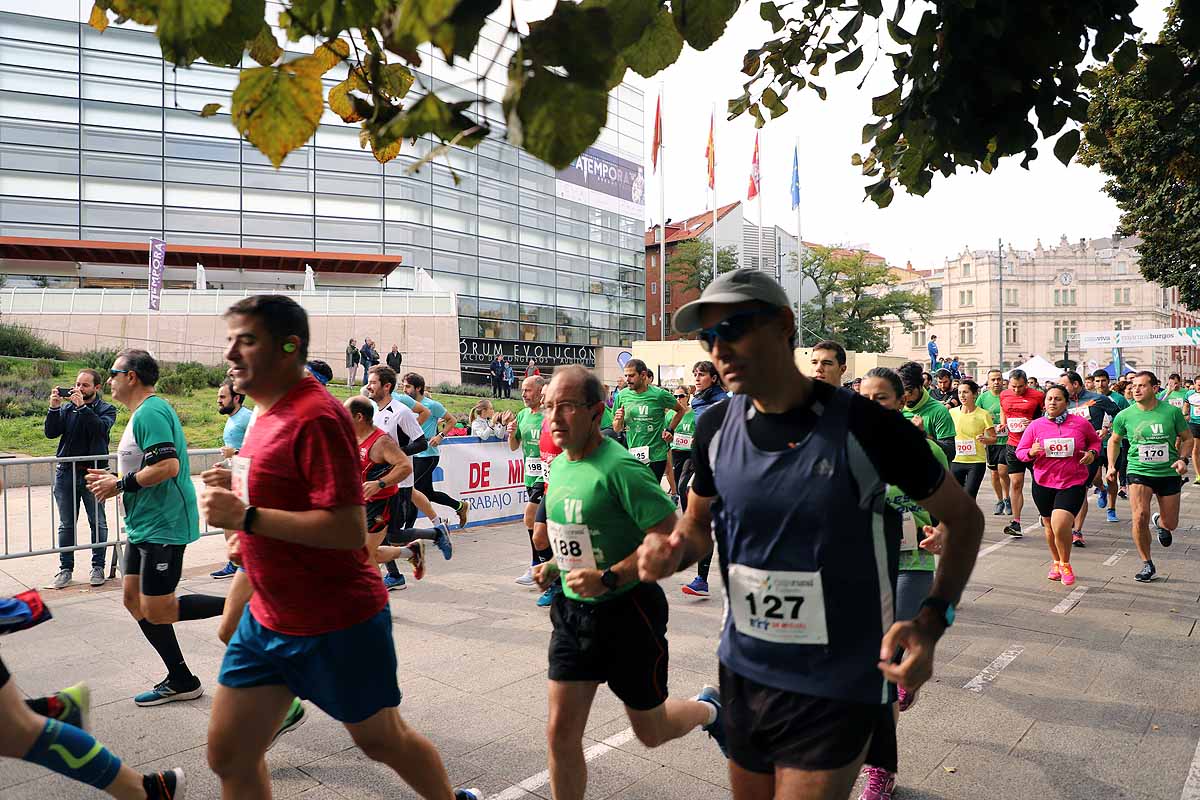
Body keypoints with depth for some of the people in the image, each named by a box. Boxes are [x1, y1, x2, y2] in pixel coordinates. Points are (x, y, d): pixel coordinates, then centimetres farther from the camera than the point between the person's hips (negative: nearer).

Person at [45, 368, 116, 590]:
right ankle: (65, 569, 16)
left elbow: (101, 428, -18)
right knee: (66, 524, 8)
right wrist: (54, 407, -12)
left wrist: (82, 407, -23)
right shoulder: (66, 408, 9)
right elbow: (50, 432, -1)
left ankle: (98, 567, 13)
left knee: (98, 522, 4)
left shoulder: (106, 409, 2)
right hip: (66, 472, 3)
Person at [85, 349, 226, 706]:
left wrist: (120, 485, -16)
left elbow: (167, 466, -27)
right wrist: (115, 478, 13)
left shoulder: (150, 412, -16)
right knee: (134, 600, 12)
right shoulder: (143, 413, 18)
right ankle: (181, 681, 18)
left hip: (163, 526, -11)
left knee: (156, 612, -8)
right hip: (144, 525, 11)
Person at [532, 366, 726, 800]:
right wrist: (555, 566, 4)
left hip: (627, 611, -6)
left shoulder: (619, 467, -22)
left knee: (650, 732, 14)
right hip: (573, 609, 7)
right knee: (561, 732, 5)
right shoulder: (559, 464, 4)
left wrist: (610, 579, -27)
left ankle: (707, 709, 45)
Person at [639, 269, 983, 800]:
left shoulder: (863, 426, -17)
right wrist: (673, 550, -13)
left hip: (841, 684, -4)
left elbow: (963, 517, -4)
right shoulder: (715, 428, -5)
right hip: (743, 672, 5)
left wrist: (932, 620, -19)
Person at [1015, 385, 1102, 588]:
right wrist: (1031, 452, -18)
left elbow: (1095, 441, 16)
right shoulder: (1035, 425, 0)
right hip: (1044, 483, 3)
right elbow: (1020, 451, 4)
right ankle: (1056, 562, 40)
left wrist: (1092, 453, -4)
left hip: (1073, 482, -3)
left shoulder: (1081, 423, -2)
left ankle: (1065, 563, 9)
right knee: (1050, 526, 16)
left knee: (1060, 524, -18)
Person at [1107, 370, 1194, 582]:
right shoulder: (1124, 416, -4)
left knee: (1171, 524, 9)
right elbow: (1114, 441, 14)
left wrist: (1182, 459, -9)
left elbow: (1187, 438, 8)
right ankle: (1147, 565, -1)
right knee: (1140, 517, -19)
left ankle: (1159, 522, 49)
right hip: (1139, 472, -1)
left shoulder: (1172, 412, -6)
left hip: (1169, 473, 1)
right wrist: (1111, 466, 5)